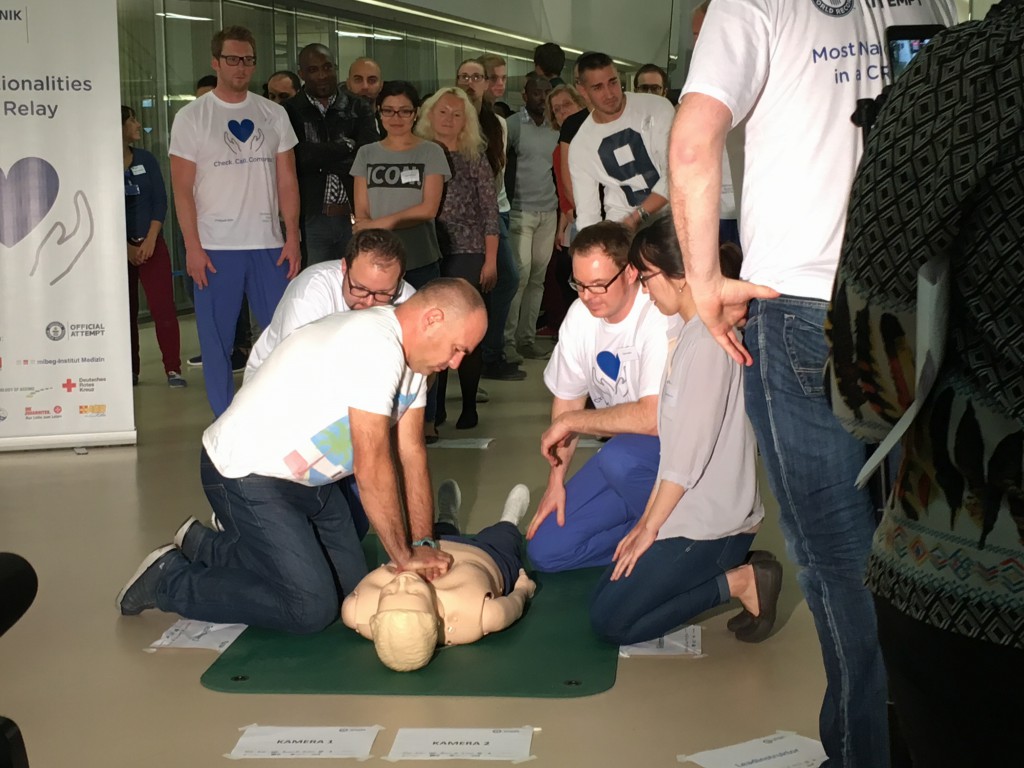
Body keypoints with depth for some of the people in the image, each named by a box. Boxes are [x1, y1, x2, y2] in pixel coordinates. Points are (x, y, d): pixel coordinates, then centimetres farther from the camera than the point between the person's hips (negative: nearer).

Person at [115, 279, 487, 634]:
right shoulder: (374, 346, -29)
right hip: (246, 474, -10)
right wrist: (404, 556, -18)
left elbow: (411, 452, 1)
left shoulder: (411, 351, 2)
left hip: (307, 478, 10)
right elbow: (371, 466, -27)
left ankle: (206, 548, 25)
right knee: (311, 608, -13)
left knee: (349, 584, 11)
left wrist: (422, 546, -4)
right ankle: (169, 579, 4)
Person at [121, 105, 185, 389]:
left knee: (163, 307, -8)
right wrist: (127, 247, -8)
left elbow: (160, 201, 2)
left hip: (150, 244, 1)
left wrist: (150, 240, -9)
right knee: (125, 310, 5)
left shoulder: (146, 160, 6)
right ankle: (130, 371, 15)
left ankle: (173, 369, -5)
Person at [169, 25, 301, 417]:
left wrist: (292, 237, -1)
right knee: (216, 341, 3)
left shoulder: (273, 114, 9)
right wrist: (192, 247, -10)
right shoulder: (191, 117, 1)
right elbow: (182, 189, -2)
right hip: (214, 248, -2)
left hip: (269, 245, 3)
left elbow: (287, 180, 8)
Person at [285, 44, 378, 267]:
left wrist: (321, 160, -7)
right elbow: (301, 156, -11)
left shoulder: (359, 109, 10)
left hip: (354, 217, 2)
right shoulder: (290, 112, 4)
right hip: (311, 219, -2)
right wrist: (347, 146, -3)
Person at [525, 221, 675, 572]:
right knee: (546, 550, -3)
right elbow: (568, 398, 9)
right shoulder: (581, 315, -1)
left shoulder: (659, 320, -25)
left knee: (620, 455, -39)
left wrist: (570, 421, -20)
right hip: (623, 449, 7)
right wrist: (556, 481, 5)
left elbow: (655, 418, -34)